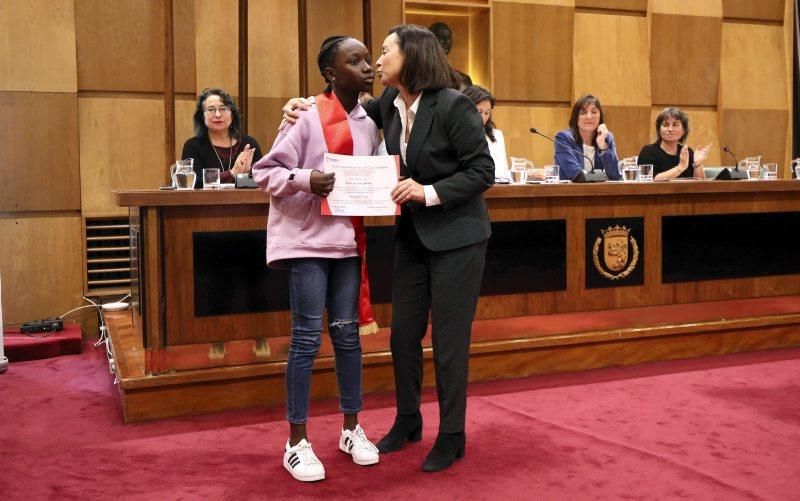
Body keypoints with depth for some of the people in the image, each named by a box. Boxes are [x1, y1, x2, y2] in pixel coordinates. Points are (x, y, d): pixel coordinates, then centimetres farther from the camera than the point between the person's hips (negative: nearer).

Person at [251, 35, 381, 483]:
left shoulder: (369, 124, 7)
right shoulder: (308, 117, -10)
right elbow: (264, 171, -10)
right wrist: (305, 180, -26)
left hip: (347, 239, 6)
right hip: (307, 238, -5)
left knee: (347, 332, 11)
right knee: (308, 336, -2)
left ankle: (352, 429, 24)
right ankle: (297, 442, 10)